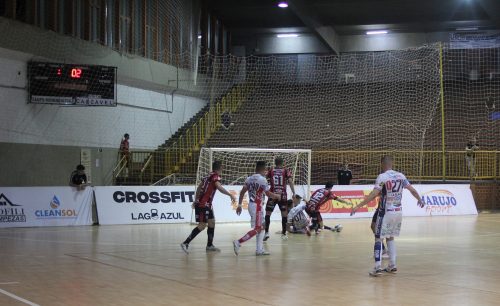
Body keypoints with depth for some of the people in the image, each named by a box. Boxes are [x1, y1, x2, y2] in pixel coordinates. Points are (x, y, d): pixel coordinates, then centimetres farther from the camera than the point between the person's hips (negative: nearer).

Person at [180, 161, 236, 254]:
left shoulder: (209, 176, 15)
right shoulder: (216, 176, -10)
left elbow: (199, 187, 23)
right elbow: (219, 187, -29)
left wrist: (196, 200, 31)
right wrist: (230, 195, -28)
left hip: (206, 204, 10)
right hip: (203, 204, -10)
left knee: (212, 222, 14)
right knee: (202, 225, -10)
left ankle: (210, 245, 20)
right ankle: (185, 243, -12)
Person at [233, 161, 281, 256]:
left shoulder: (249, 179, 9)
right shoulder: (262, 179, -13)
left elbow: (242, 192, 7)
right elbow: (269, 194, -11)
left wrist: (239, 204, 11)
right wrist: (277, 196, 9)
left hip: (251, 205, 9)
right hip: (257, 206, -9)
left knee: (261, 228, 15)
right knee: (256, 229, -5)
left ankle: (259, 249, 14)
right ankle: (238, 242, -14)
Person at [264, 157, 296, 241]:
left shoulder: (270, 171, 5)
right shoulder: (286, 171, 4)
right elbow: (290, 181, -7)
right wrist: (293, 193, -5)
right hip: (283, 195, 0)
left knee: (268, 213, 6)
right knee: (284, 214, 9)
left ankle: (266, 232, -5)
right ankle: (284, 234, 9)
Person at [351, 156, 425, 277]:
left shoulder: (382, 177, -12)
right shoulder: (401, 176, 5)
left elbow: (373, 195, -20)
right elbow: (412, 190, 12)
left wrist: (358, 206, -20)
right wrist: (420, 200, 31)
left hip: (386, 212, -6)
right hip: (398, 212, 6)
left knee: (378, 239, 1)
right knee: (390, 238, 20)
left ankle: (378, 267, -8)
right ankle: (392, 266, 19)